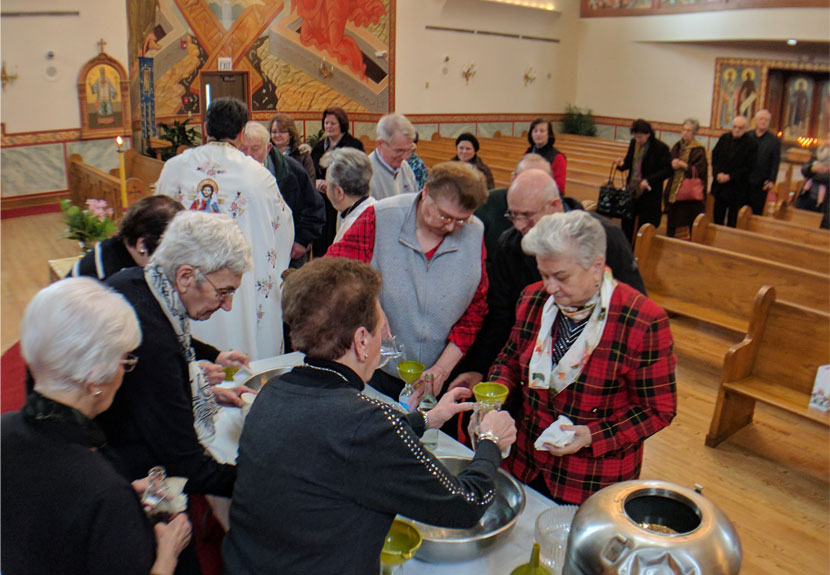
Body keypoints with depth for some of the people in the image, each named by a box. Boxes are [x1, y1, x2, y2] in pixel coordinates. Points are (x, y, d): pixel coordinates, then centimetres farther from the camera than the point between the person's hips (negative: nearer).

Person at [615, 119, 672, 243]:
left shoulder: (660, 148, -13)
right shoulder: (634, 143, 4)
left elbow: (668, 170, -13)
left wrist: (649, 180, -24)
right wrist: (622, 164, -9)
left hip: (649, 194, -6)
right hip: (631, 190, 6)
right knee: (627, 223, 11)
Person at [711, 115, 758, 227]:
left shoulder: (751, 144, -7)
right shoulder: (724, 138, 6)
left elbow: (748, 167, -9)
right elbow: (714, 156, 6)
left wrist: (730, 176, -16)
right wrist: (717, 173, -9)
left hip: (737, 188, -4)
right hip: (719, 184, 4)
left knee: (733, 222, 1)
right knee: (717, 216, 12)